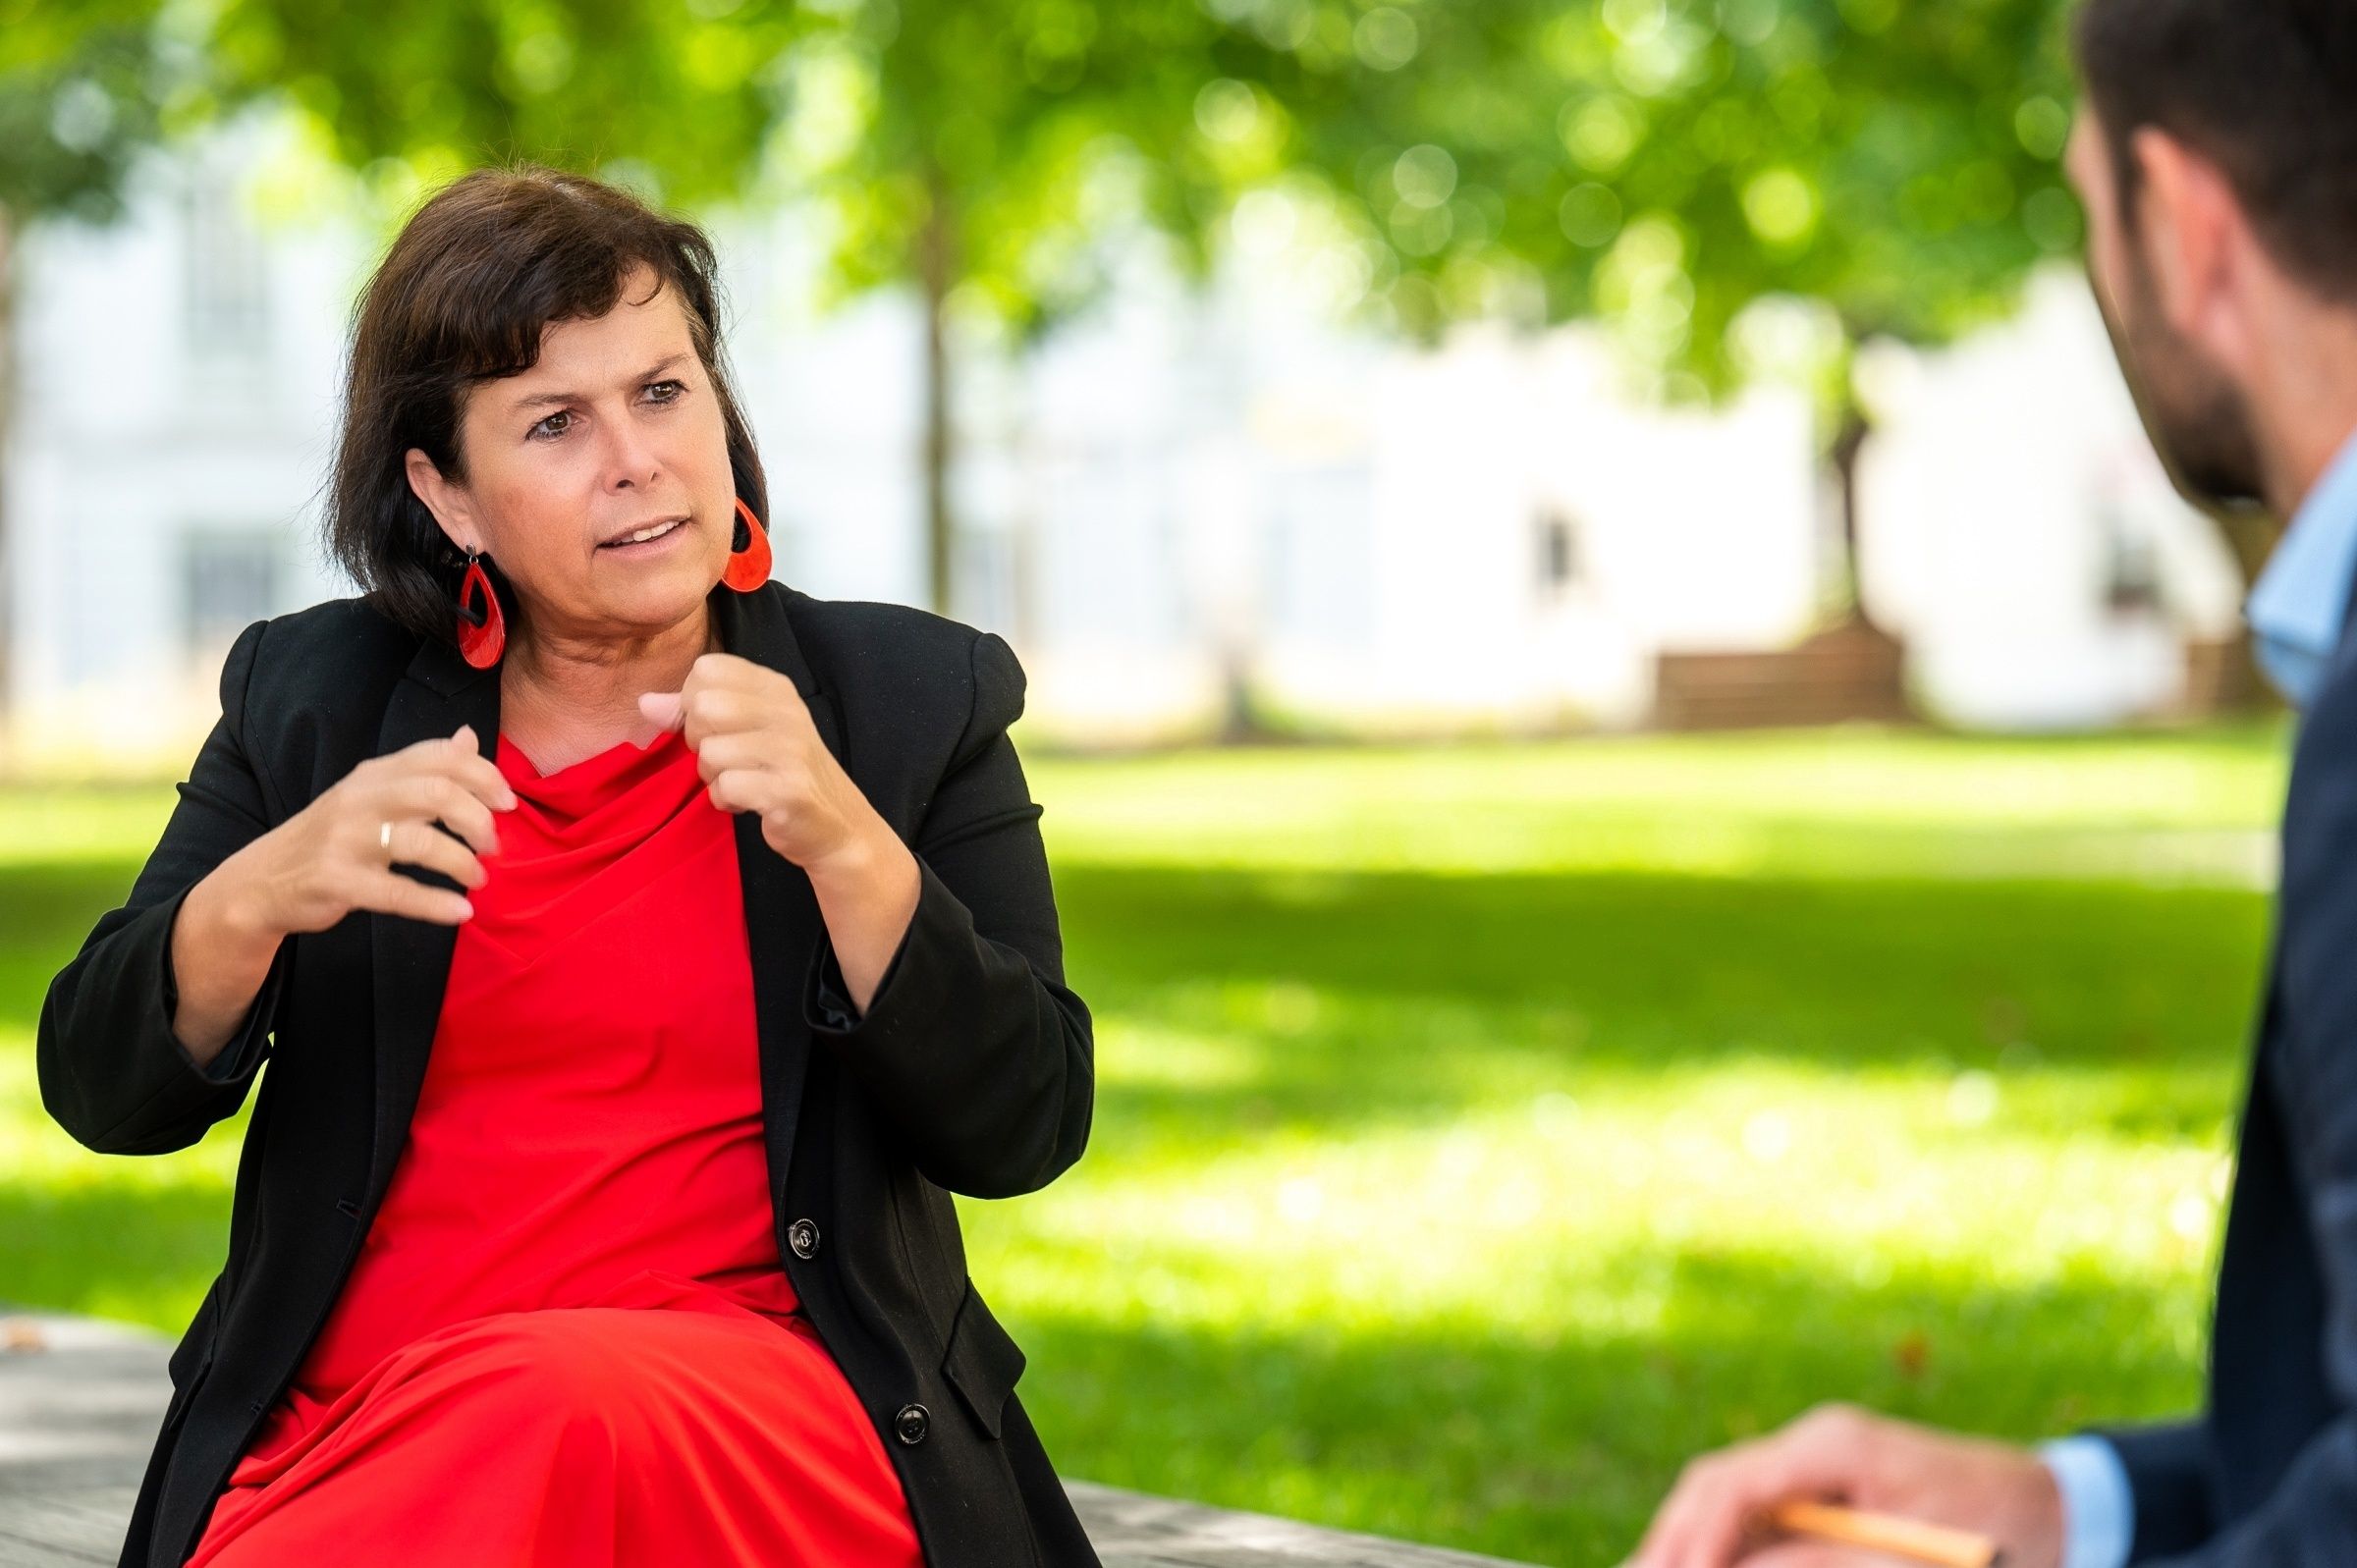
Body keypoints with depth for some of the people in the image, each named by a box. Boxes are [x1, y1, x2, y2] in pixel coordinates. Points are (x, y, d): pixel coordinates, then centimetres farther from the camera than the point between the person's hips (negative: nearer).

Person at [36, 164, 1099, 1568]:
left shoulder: (917, 699, 7)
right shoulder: (313, 697, 11)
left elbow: (1025, 1131, -2)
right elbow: (100, 1093, 6)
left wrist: (842, 844, -17)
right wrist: (260, 895, -15)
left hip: (759, 1422, 0)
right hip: (336, 1428, 1)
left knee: (582, 1414, -35)